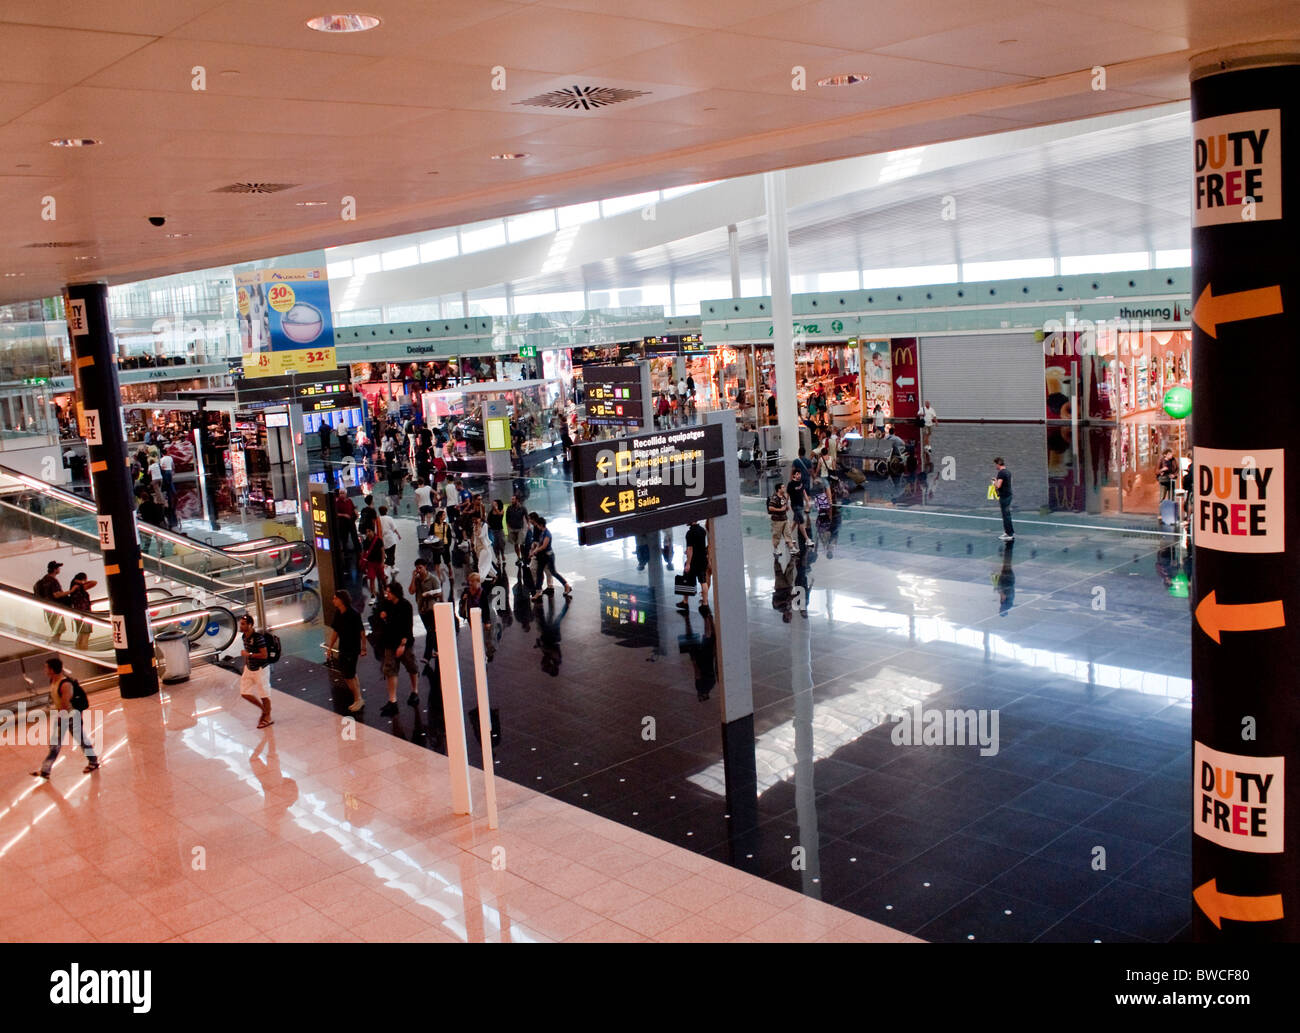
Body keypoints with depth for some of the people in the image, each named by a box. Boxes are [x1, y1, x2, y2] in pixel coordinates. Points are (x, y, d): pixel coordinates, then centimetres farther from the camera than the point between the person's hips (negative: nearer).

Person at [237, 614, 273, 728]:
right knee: (245, 693, 10)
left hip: (260, 669, -8)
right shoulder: (244, 636, 2)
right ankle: (264, 709, 29)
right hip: (249, 669, 8)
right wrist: (245, 665, 19)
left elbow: (264, 655, -24)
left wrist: (248, 654, -25)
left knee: (264, 695, 5)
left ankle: (267, 718, 23)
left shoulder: (258, 637, -24)